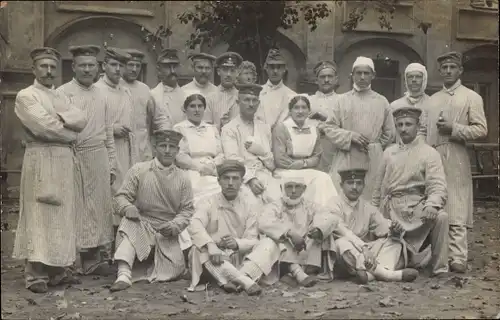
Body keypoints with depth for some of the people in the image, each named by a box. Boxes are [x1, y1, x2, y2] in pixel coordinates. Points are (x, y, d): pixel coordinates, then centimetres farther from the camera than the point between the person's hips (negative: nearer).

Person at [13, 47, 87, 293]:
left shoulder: (60, 98, 20)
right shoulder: (26, 96, -1)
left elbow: (81, 120, 5)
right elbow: (44, 127, -15)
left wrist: (60, 118, -11)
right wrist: (70, 134, -3)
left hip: (64, 161, 7)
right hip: (40, 160, -7)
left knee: (61, 216, 7)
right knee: (39, 216, -7)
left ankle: (57, 269, 14)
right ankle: (36, 274, -3)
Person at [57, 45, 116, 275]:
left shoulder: (101, 95, 12)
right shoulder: (62, 93, -2)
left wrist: (112, 165, 12)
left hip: (99, 159, 5)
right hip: (73, 159, -5)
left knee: (100, 208, 7)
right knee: (75, 208, -2)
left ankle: (97, 257, 17)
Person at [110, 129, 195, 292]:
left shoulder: (183, 178, 4)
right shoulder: (138, 170, -1)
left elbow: (187, 210, 2)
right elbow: (121, 196, -2)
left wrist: (174, 226, -17)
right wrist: (128, 207, -26)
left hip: (167, 233, 2)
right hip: (141, 225, -1)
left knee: (174, 270, -17)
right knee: (128, 223, -35)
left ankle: (141, 270, 12)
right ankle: (124, 274, -39)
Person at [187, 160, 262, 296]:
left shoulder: (249, 204, 5)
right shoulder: (209, 203, 1)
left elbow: (252, 240, -3)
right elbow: (194, 226, -20)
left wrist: (237, 243, -26)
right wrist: (211, 246, -38)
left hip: (238, 260, 1)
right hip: (213, 260, 0)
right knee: (198, 249, -32)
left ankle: (228, 281, -39)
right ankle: (244, 281, -43)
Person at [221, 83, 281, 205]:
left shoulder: (265, 128, 21)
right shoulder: (229, 129, 8)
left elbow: (271, 164, 16)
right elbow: (233, 159, -7)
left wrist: (259, 149, -4)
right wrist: (250, 179, -21)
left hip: (264, 174, 3)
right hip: (242, 176, -3)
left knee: (276, 199, -27)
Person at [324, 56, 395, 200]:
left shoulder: (382, 101, 10)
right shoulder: (343, 100, 8)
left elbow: (389, 133, 15)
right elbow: (329, 128, 3)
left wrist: (375, 147, 7)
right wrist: (350, 136, -9)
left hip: (373, 160, 1)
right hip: (346, 158, -1)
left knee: (370, 197, -1)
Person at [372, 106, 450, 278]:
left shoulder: (429, 153, -1)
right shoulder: (389, 152, 11)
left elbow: (438, 186, -13)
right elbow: (379, 186, 17)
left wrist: (432, 205, -34)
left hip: (416, 206, -2)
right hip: (391, 209, 2)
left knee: (440, 217, -34)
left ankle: (440, 269, -18)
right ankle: (406, 255, 32)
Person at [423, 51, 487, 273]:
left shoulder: (471, 97, 4)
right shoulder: (432, 100, 19)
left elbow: (481, 129, -3)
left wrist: (454, 129, -13)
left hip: (455, 161, -5)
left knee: (456, 212, -7)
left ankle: (458, 258, -4)